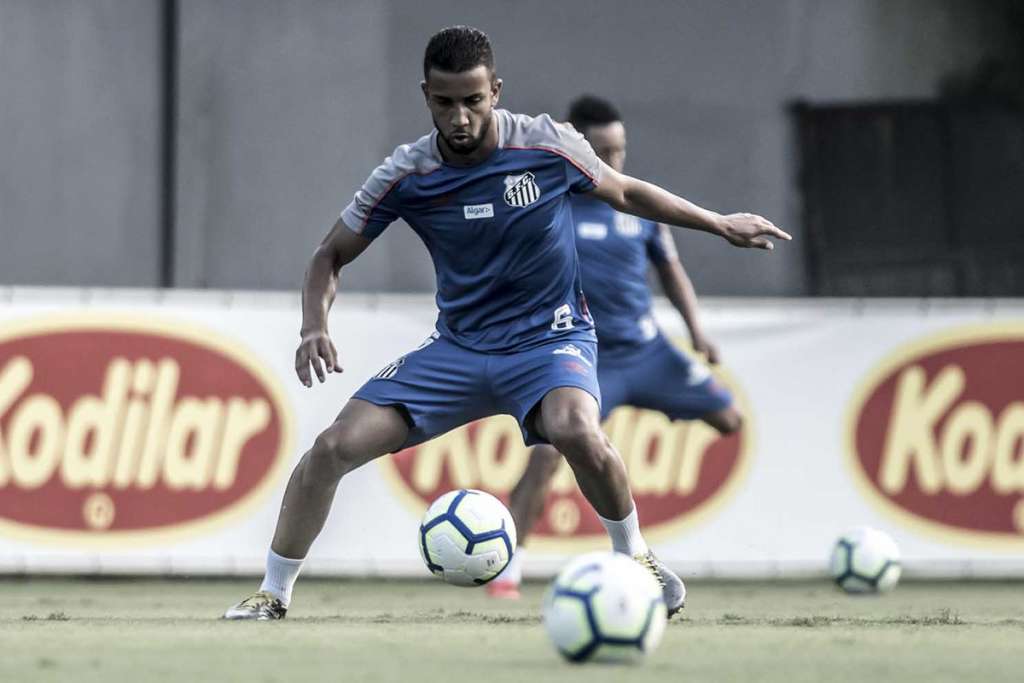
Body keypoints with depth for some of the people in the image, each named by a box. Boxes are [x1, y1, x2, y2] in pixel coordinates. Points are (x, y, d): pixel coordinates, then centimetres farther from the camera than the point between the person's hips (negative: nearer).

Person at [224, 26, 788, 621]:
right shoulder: (407, 175, -9)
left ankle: (636, 557, -11)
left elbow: (624, 192, 8)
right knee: (335, 446, -12)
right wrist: (315, 328, -15)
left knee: (576, 429, -37)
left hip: (551, 336, -3)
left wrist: (721, 224, 11)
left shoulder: (548, 146, -12)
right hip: (459, 344, 3)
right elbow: (331, 256, 3)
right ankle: (274, 593, 6)